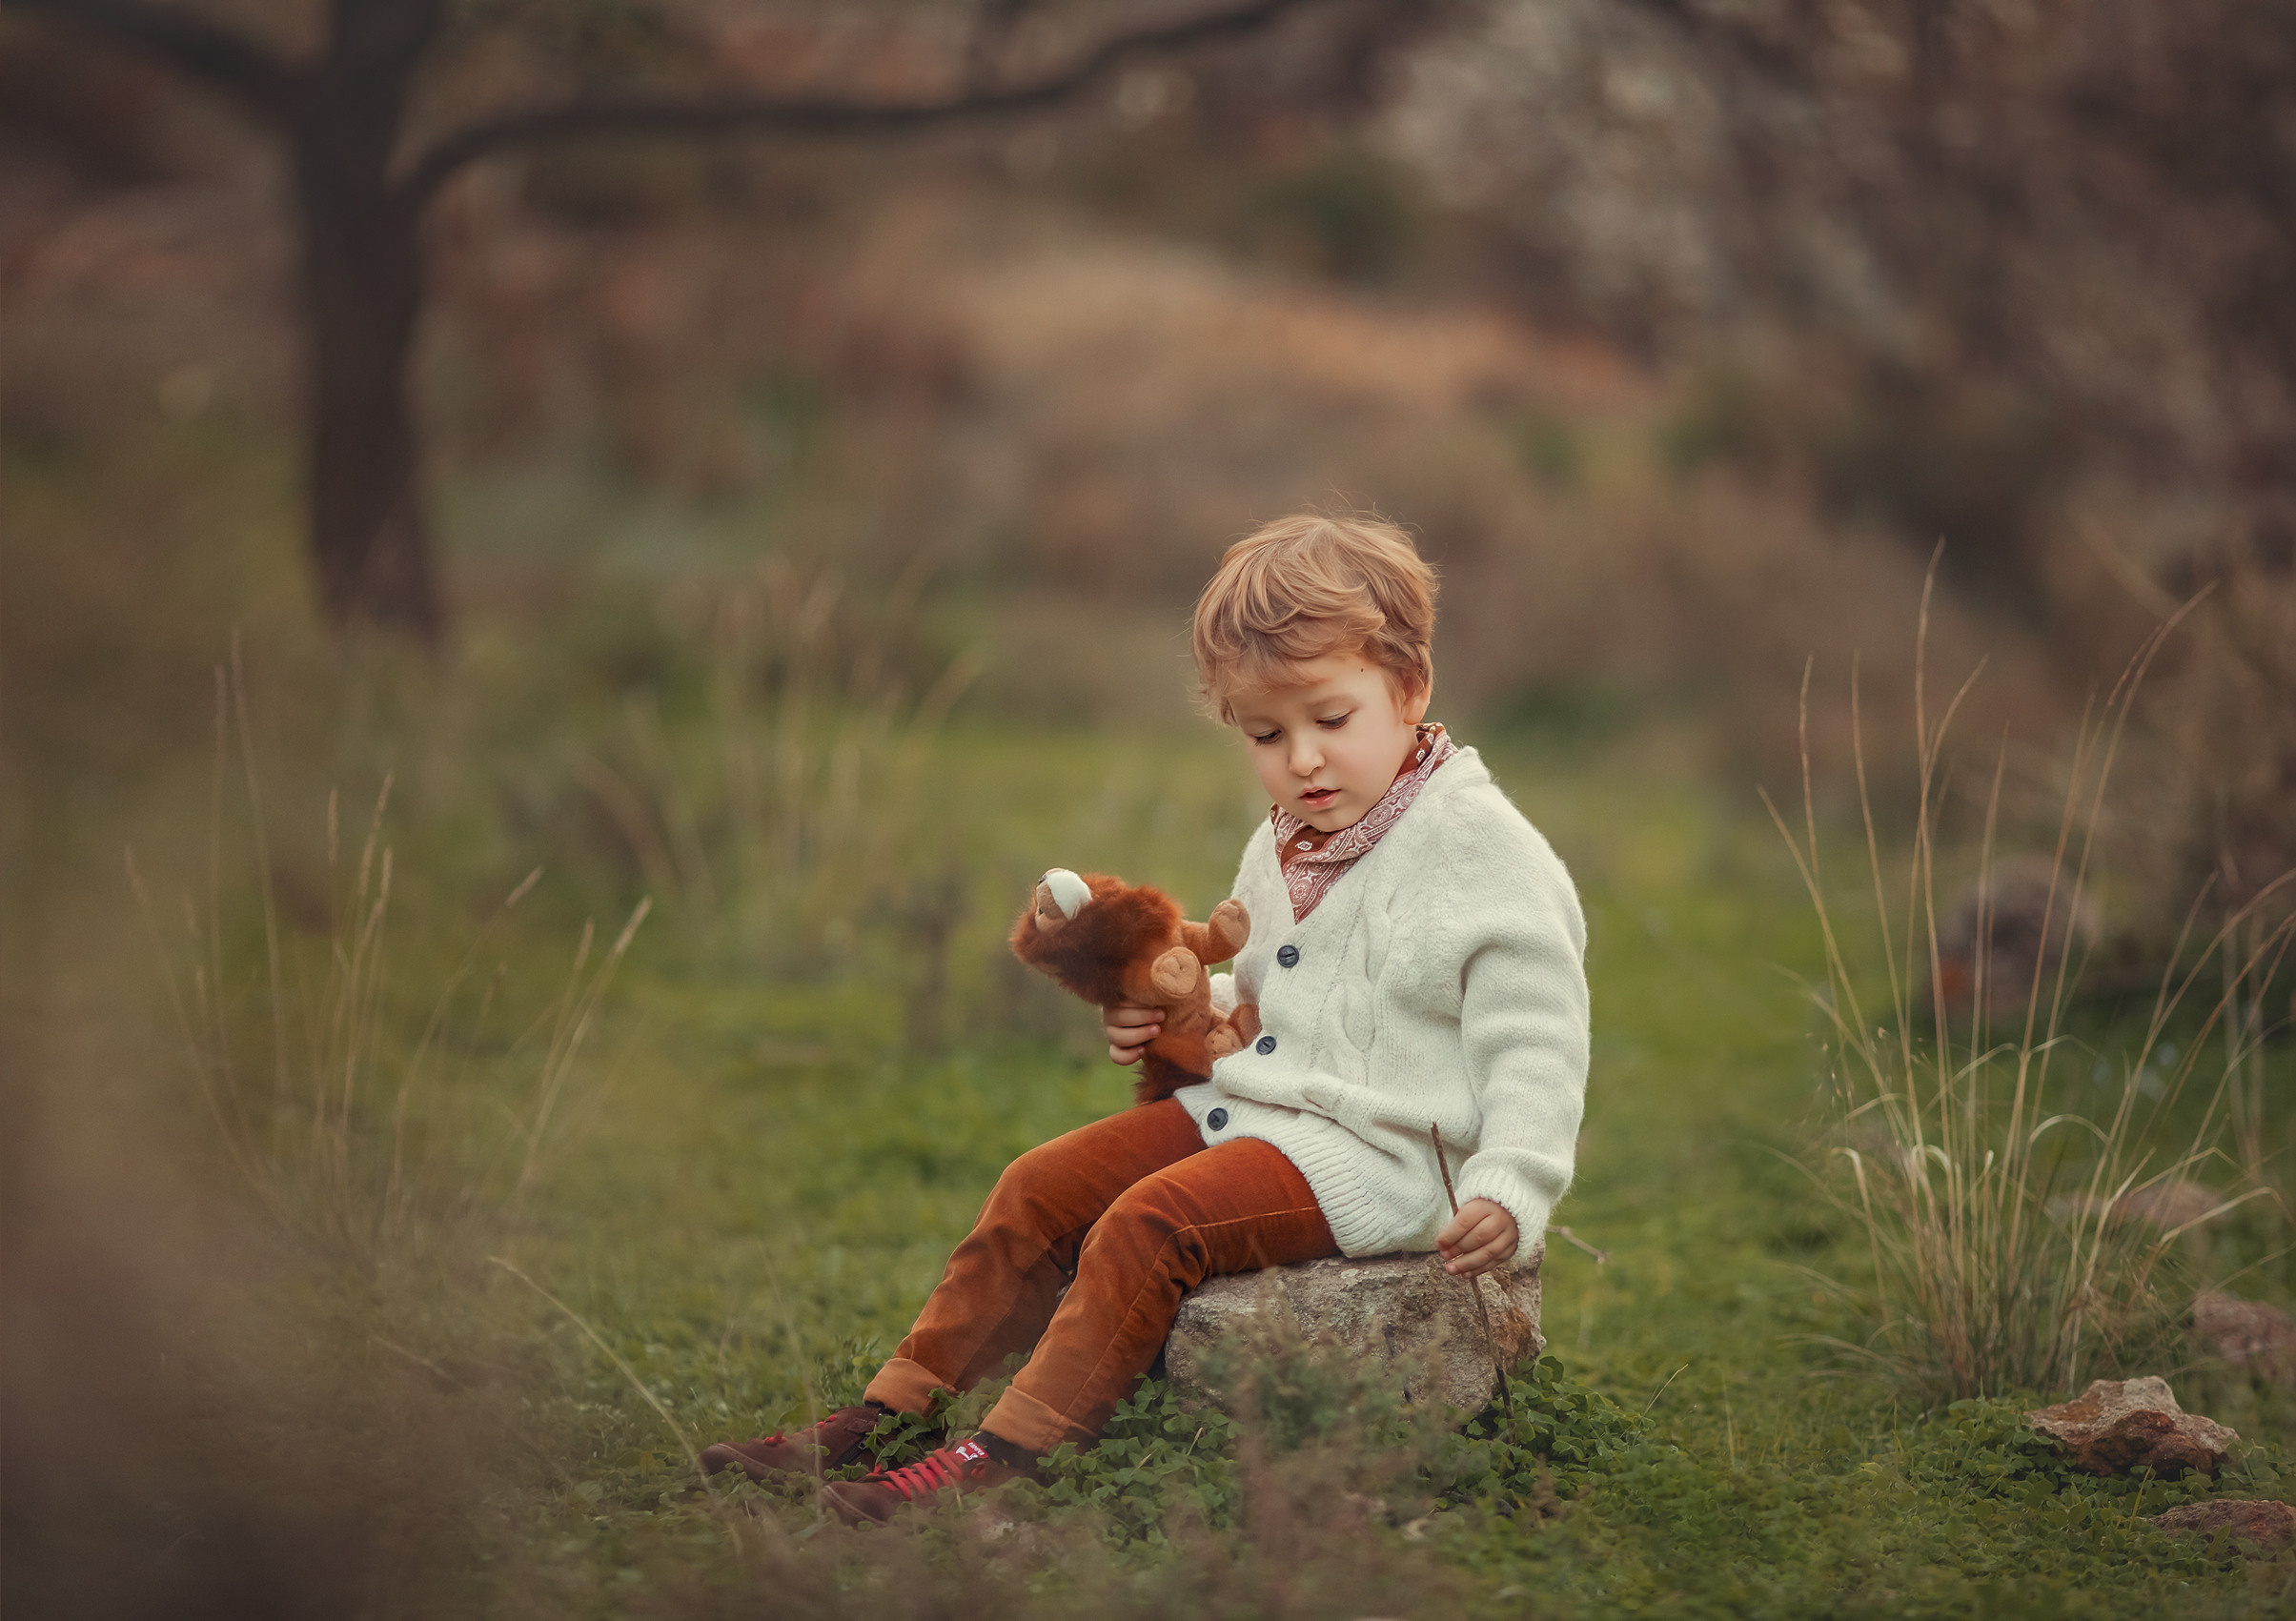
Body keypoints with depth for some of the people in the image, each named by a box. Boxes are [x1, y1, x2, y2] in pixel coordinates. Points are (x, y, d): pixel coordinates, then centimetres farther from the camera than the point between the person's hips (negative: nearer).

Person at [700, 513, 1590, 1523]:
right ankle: (886, 1412, 4)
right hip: (1242, 1102, 9)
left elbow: (1536, 1040, -14)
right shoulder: (1281, 851, 14)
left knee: (1149, 1224, -26)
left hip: (1366, 1153, -9)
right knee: (1040, 1190, 0)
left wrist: (1509, 1186, -25)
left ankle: (1003, 1454, -25)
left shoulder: (1482, 847, -12)